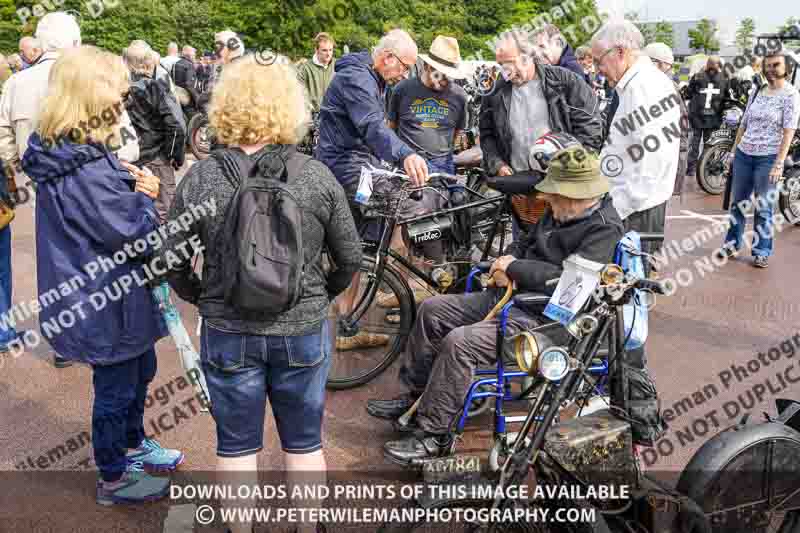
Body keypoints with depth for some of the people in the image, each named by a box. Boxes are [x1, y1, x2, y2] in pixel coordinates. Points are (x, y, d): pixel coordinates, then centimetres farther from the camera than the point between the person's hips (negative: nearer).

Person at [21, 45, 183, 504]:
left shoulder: (73, 152, 3)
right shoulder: (85, 171, -29)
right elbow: (133, 234, -26)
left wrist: (140, 190, -8)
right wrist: (146, 196, -9)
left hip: (103, 294, 10)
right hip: (104, 303, -10)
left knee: (140, 369, 27)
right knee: (116, 388, 9)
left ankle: (133, 444, 48)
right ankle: (115, 479, 30)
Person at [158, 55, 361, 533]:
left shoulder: (200, 179, -11)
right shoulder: (317, 177, -11)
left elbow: (173, 263, -5)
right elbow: (351, 258, -3)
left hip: (228, 332, 0)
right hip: (303, 331, 1)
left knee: (236, 445, 18)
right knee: (304, 443, 19)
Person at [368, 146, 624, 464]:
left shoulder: (604, 229, -17)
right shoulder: (561, 212, 11)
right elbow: (527, 243, 24)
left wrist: (514, 268, -17)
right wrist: (507, 260, 0)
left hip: (545, 320, -10)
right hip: (512, 295, 10)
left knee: (459, 342, -27)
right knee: (432, 310, 7)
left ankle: (433, 437, -13)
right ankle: (415, 396, 19)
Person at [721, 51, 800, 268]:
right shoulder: (757, 92, 10)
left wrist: (779, 163, -16)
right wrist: (733, 150, 12)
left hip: (768, 158, -5)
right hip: (743, 155, 5)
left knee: (763, 208, 1)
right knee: (737, 203, 11)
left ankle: (762, 252, 11)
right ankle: (732, 244, 24)